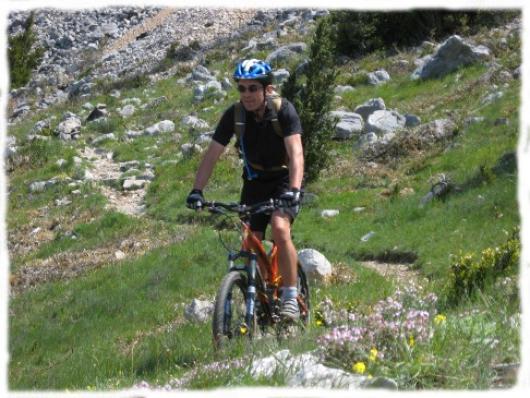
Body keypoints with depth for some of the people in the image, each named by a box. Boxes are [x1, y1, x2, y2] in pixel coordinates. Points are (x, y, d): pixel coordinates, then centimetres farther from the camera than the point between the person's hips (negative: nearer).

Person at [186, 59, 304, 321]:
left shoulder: (283, 111, -22)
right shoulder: (235, 114, -14)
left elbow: (296, 153, -32)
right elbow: (212, 155, -14)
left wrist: (294, 190, -48)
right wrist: (197, 190, -27)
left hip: (283, 179, -4)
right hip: (254, 182, 4)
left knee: (280, 229, -28)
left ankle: (290, 298, -19)